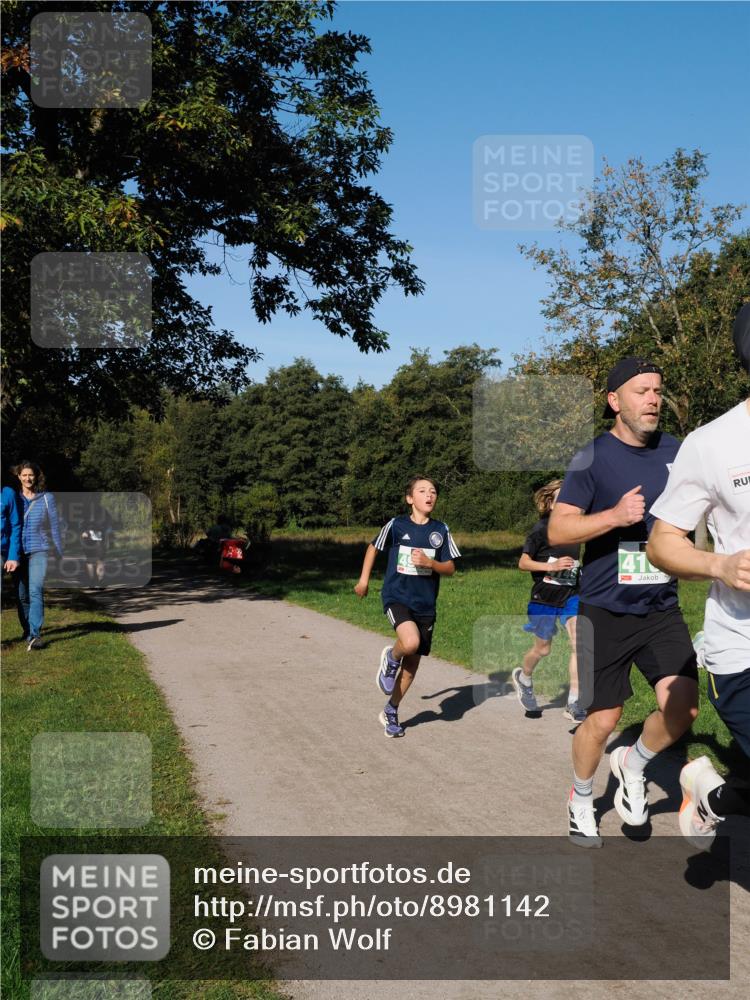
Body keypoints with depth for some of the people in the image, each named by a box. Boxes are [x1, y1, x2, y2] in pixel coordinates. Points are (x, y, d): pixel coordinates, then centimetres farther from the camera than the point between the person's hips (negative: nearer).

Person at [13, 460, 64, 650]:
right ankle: (27, 630, 26)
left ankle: (35, 635, -22)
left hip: (38, 550, -2)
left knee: (36, 591, -17)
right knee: (21, 594, 7)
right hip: (18, 551, 2)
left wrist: (59, 553, 9)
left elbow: (54, 526, 7)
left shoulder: (46, 498, 2)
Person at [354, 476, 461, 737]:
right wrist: (364, 579, 12)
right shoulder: (396, 525, -5)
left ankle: (390, 712, 29)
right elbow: (374, 547, 12)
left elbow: (450, 569, 2)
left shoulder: (441, 530, 0)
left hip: (425, 603, 3)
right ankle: (391, 658, 5)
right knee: (411, 642, -31)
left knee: (412, 663, 9)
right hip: (396, 597, -3)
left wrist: (429, 563, -17)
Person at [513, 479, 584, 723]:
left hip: (570, 595, 4)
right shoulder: (542, 529, -11)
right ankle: (523, 678, 45)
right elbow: (523, 562, -11)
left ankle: (574, 704, -11)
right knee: (542, 649, 12)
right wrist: (551, 566, -23)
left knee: (580, 643, -16)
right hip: (545, 597, -3)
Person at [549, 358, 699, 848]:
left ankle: (633, 766, 21)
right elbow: (557, 531, -11)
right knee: (603, 720, 4)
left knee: (682, 707, -11)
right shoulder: (594, 458, -8)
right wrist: (615, 515, -24)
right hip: (605, 611, -3)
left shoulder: (677, 452, 4)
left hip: (662, 609, 4)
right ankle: (581, 799, 32)